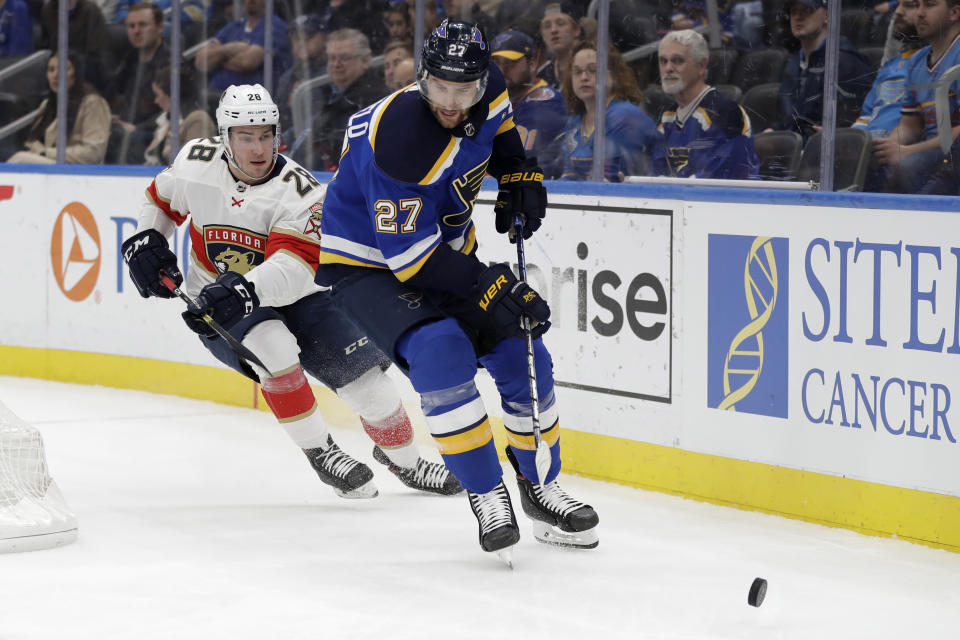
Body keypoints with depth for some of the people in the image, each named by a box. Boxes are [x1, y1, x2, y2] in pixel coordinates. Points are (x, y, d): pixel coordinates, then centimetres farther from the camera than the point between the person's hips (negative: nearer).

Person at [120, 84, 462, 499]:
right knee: (273, 346, -31)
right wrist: (144, 242, -5)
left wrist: (245, 289, -52)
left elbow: (295, 266, -36)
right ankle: (320, 452, -15)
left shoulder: (299, 189, -22)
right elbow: (161, 200, 11)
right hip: (215, 307, 0)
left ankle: (402, 458, 19)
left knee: (363, 374, -7)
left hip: (293, 296, 0)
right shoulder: (196, 163, -12)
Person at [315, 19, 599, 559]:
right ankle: (487, 496, -18)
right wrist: (493, 287, -33)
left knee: (520, 352, 1)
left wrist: (519, 174, 3)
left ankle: (541, 490, 20)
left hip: (448, 247, 8)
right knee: (441, 352, -30)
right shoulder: (400, 136, -34)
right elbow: (408, 253, -33)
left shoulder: (487, 90, -12)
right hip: (368, 264, -7)